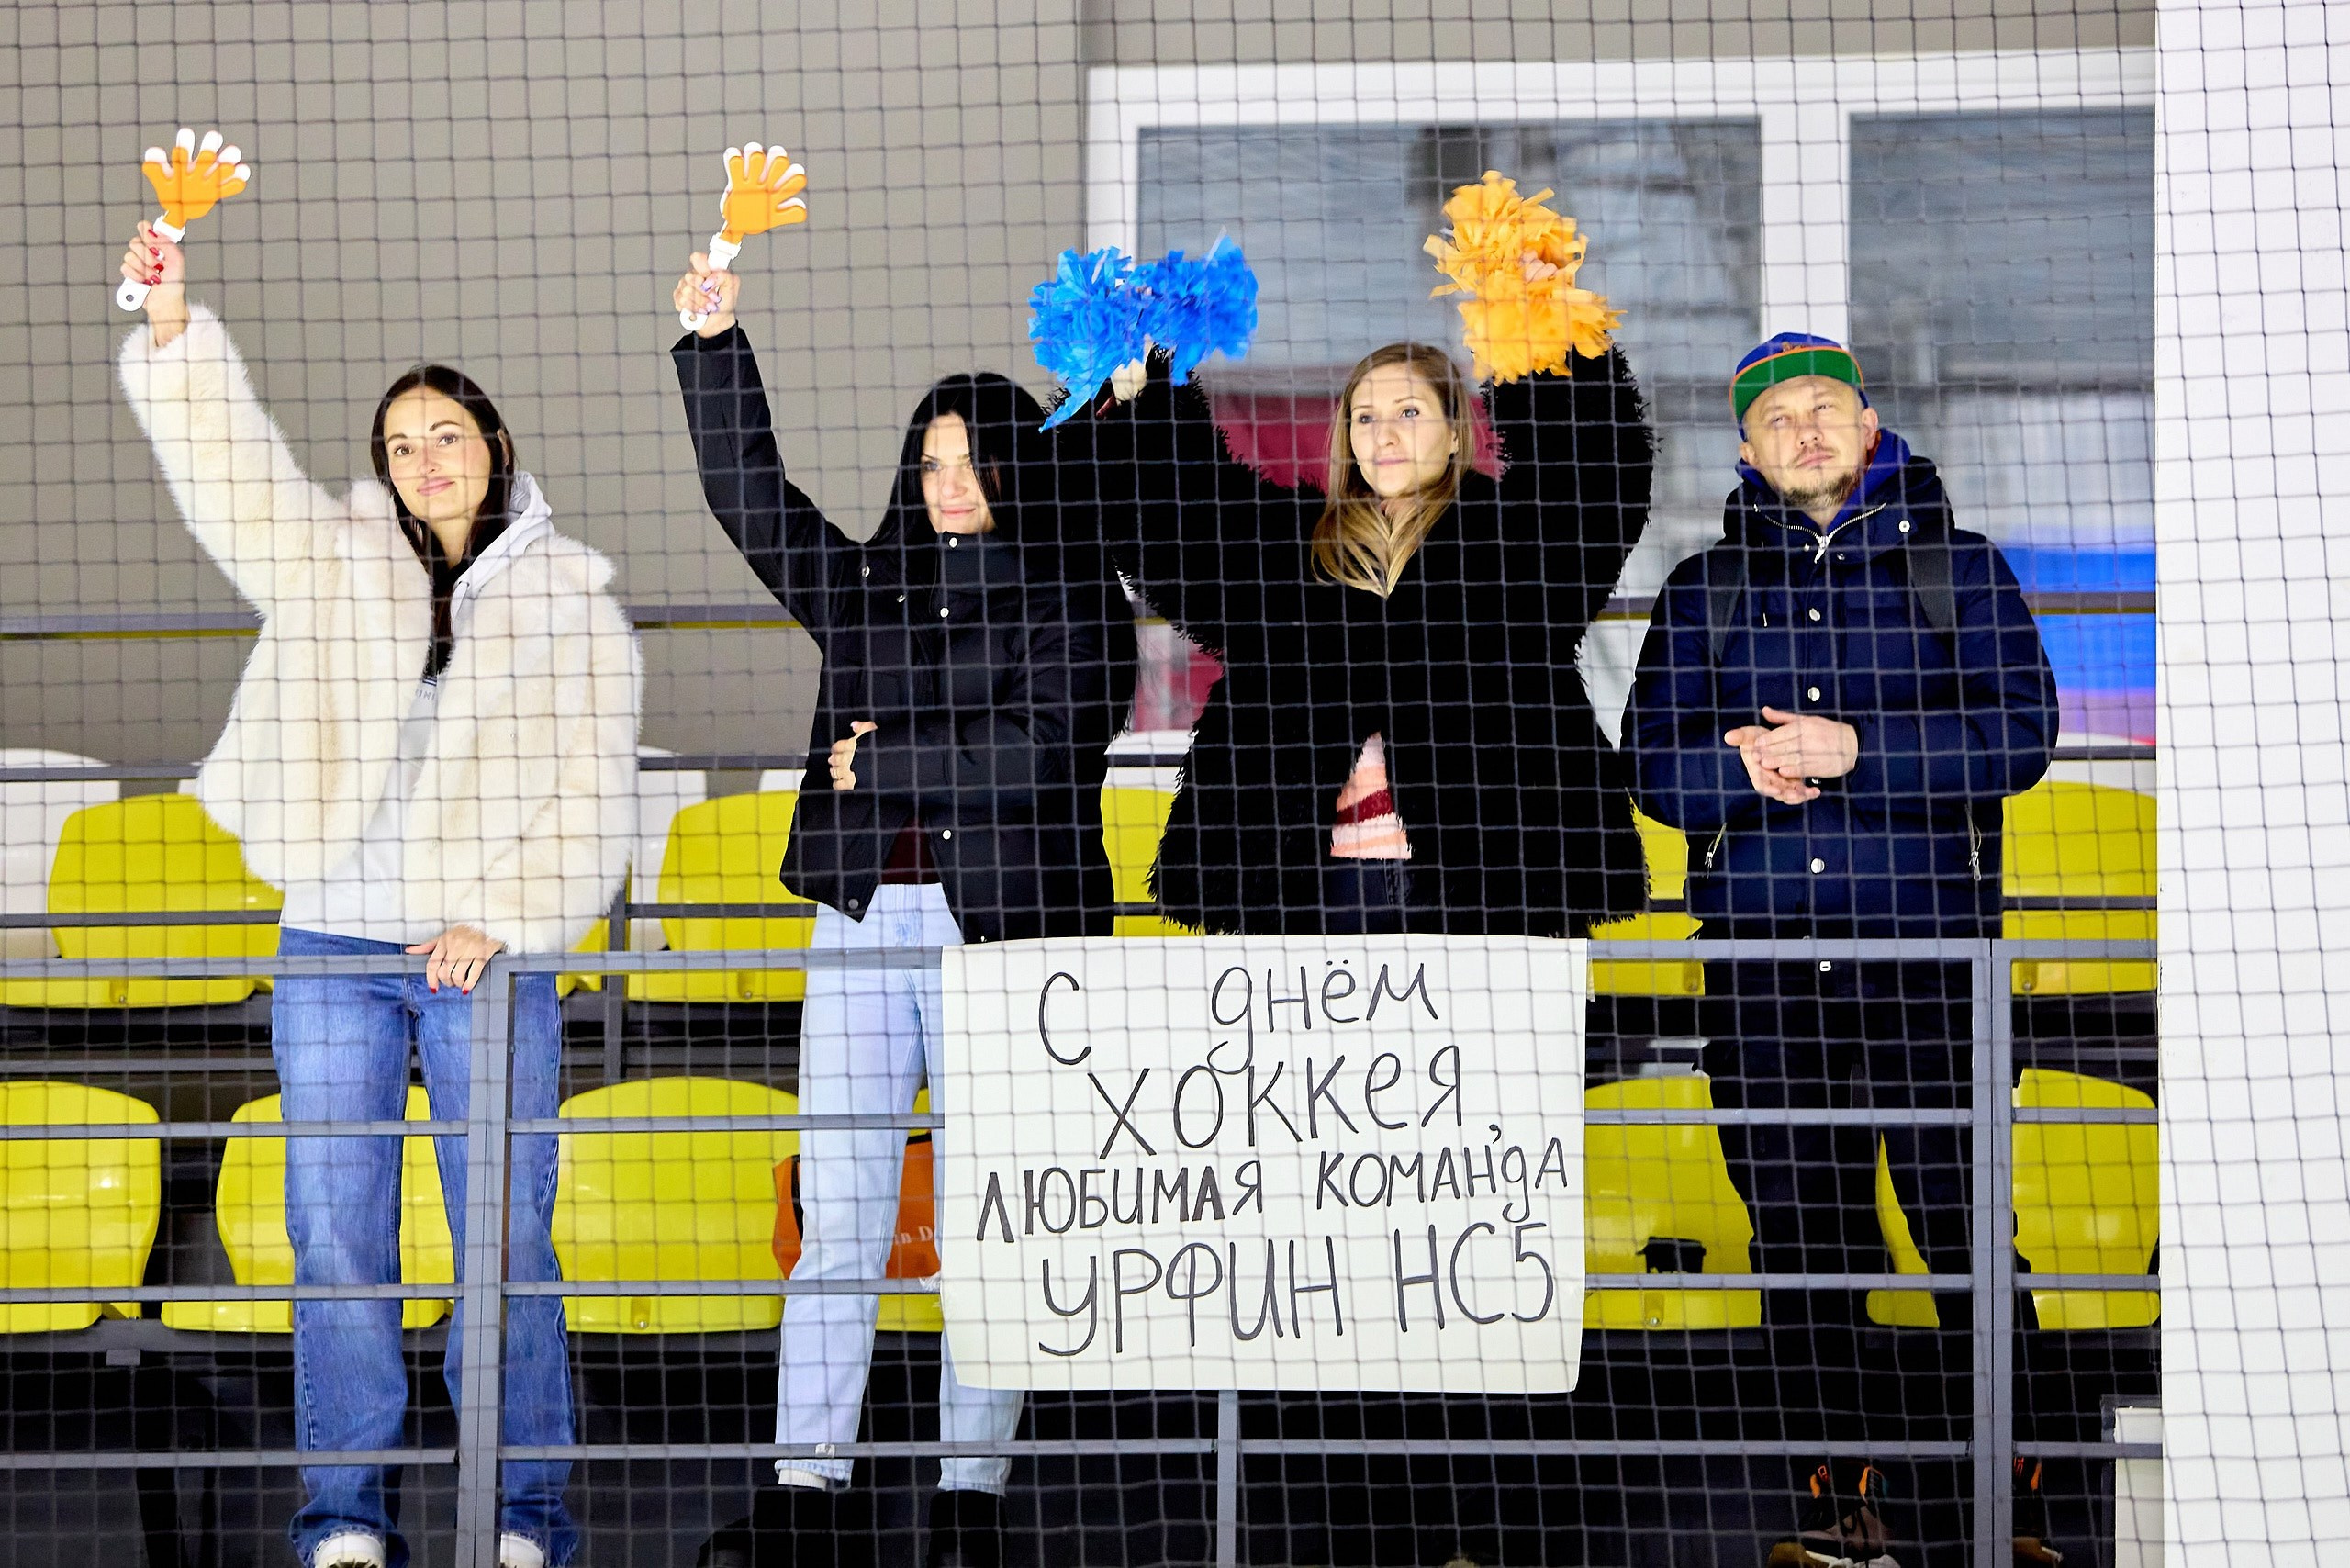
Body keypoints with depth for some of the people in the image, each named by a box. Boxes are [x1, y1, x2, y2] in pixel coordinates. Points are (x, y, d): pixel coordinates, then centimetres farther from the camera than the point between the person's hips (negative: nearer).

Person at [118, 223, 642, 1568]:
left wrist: (502, 919, -9)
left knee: (506, 1240, -3)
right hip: (333, 951, 2)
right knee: (337, 1237, 1)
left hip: (490, 956, -2)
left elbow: (593, 798, 2)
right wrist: (172, 324, -14)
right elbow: (226, 460, 0)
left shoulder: (573, 600, 6)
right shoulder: (329, 561, 11)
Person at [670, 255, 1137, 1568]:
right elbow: (750, 491, 17)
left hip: (1006, 930, -4)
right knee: (837, 1224, -1)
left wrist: (874, 764, -4)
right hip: (865, 923, 4)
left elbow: (1037, 755, -10)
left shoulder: (1074, 603, 2)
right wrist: (716, 344, 10)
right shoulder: (868, 584, 17)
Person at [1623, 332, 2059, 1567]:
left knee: (1961, 1222, -7)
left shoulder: (1958, 567, 7)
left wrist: (1855, 751, -14)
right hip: (1757, 949, 3)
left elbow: (2019, 736, -4)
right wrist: (1742, 767, -13)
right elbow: (1655, 762, 8)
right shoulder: (1705, 588, 14)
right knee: (1799, 1233, 5)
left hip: (1925, 946, -3)